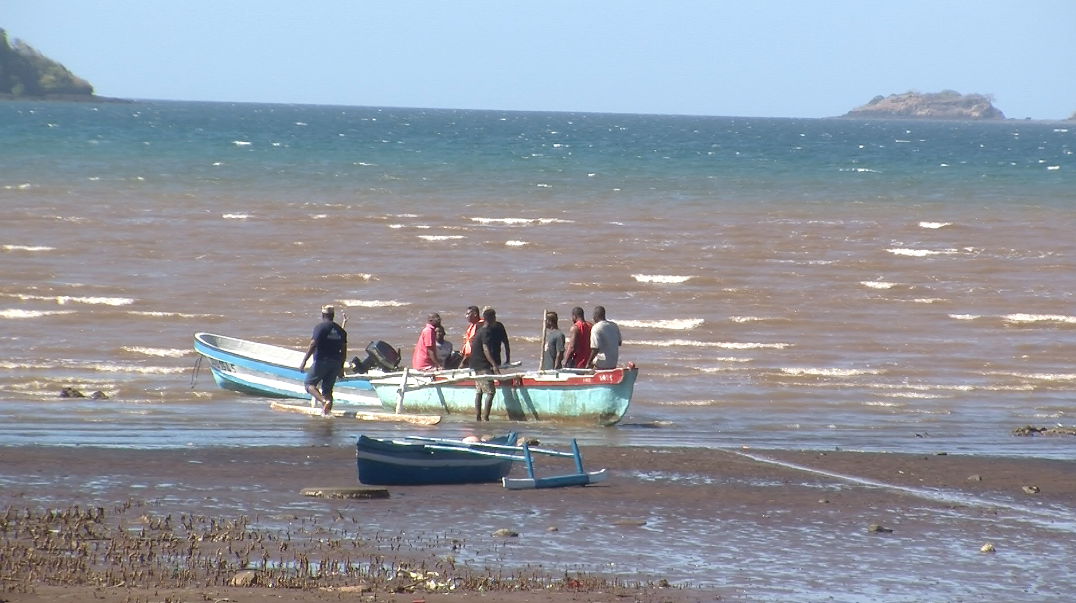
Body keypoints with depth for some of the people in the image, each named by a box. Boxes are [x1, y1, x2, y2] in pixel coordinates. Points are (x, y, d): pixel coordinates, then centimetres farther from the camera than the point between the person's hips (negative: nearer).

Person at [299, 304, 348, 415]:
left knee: (309, 383, 0)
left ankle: (324, 401, -21)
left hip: (322, 361, -6)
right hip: (336, 363, 6)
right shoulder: (340, 330, 11)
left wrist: (304, 361, -13)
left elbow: (313, 345, -15)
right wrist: (341, 367, 20)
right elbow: (344, 349, 12)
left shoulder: (320, 327, -7)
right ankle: (328, 410, 5)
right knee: (328, 388, 12)